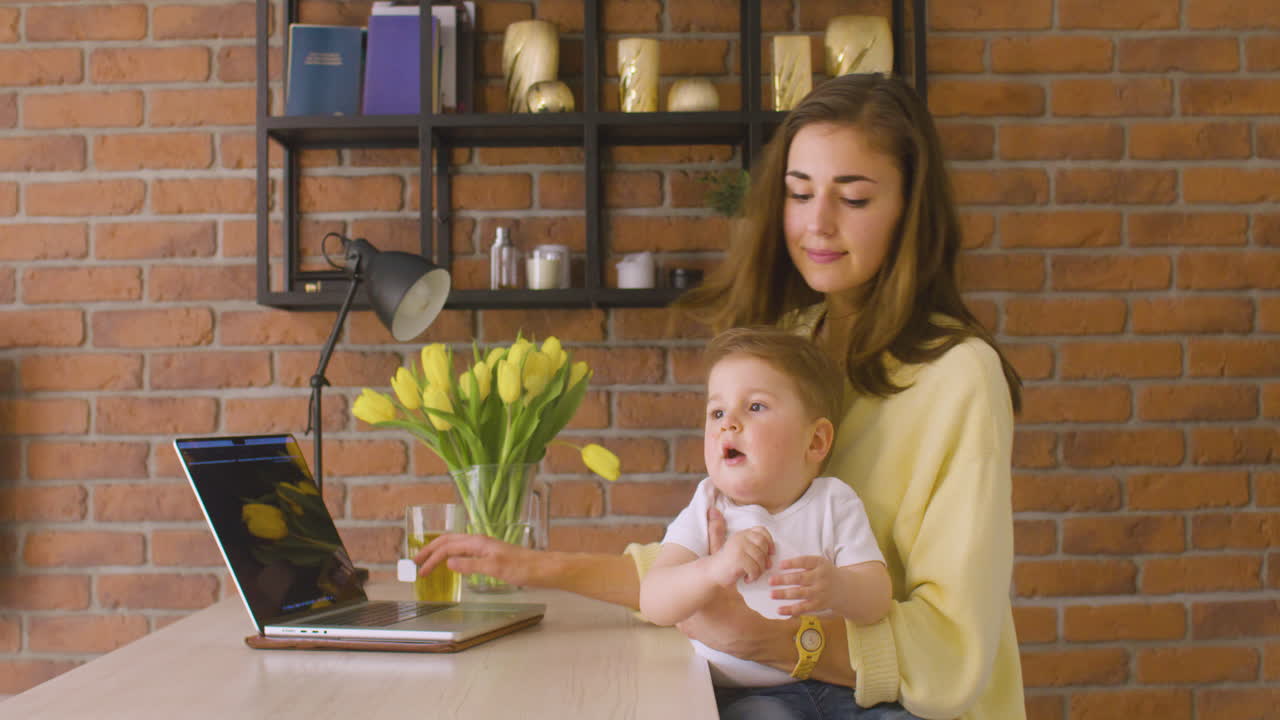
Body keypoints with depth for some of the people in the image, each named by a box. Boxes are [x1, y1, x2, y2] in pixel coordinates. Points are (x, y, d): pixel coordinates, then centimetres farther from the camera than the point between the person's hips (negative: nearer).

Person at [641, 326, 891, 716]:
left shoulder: (834, 502, 5)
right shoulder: (706, 511, 2)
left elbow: (877, 599, -4)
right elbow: (654, 603, -11)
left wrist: (838, 588, -28)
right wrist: (713, 570, -31)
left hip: (835, 685, 1)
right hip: (738, 692, -1)